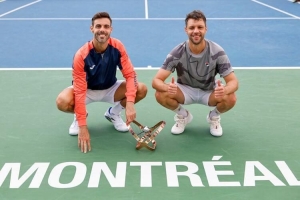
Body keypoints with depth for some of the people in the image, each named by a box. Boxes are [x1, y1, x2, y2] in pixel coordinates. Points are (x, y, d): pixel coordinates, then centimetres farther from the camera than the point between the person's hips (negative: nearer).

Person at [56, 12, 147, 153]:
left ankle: (113, 113, 7)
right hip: (88, 90, -3)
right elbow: (80, 92, -30)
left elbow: (130, 74, -20)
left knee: (141, 89, -22)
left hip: (111, 88, 3)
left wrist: (130, 103, -37)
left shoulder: (117, 47, -21)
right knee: (63, 102, -33)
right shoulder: (81, 55, -29)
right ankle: (78, 116, 6)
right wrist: (82, 126, -34)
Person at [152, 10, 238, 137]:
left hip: (209, 91, 0)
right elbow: (156, 81, -26)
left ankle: (214, 117, 6)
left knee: (230, 99, -31)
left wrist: (224, 90, -48)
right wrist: (168, 87, -51)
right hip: (185, 90, 0)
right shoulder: (177, 53, -22)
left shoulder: (217, 52, -22)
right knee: (161, 94, -28)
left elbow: (233, 81, -22)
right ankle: (183, 116, 4)